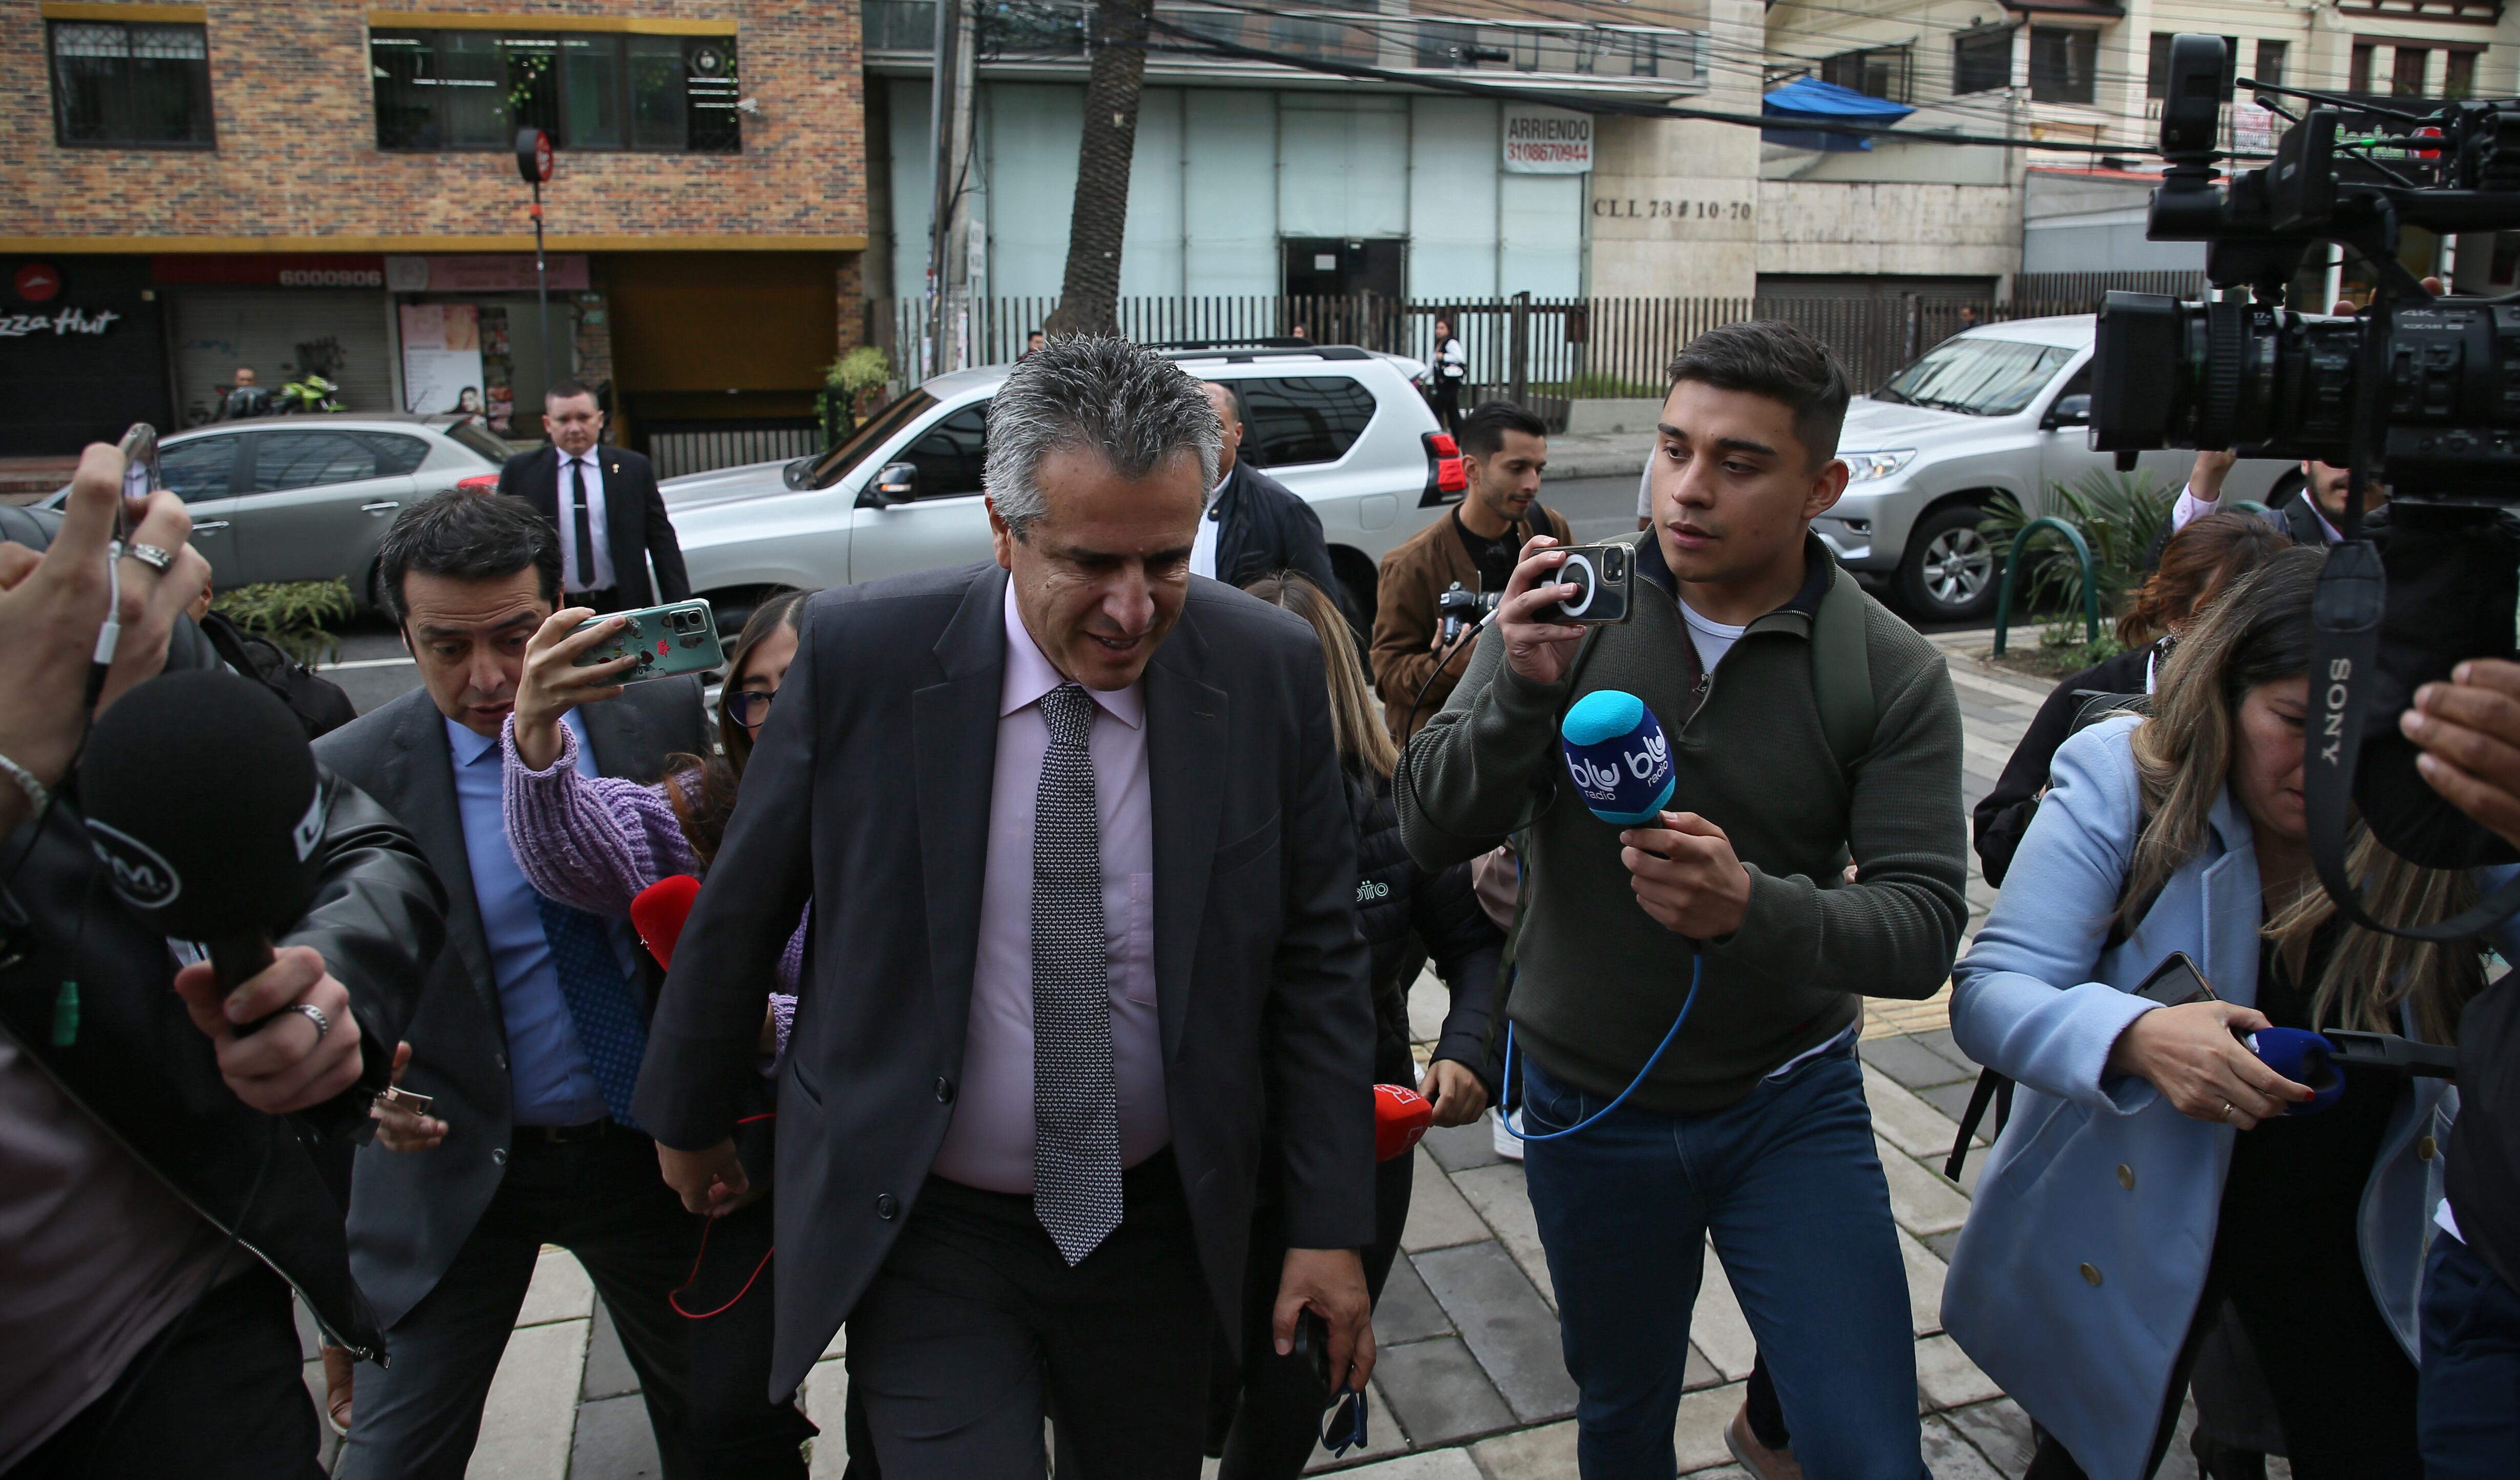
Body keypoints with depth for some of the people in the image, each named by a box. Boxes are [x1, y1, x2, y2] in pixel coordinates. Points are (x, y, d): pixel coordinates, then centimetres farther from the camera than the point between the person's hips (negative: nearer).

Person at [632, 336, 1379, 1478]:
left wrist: (1331, 1223, -4)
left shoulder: (1269, 670, -12)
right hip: (920, 1232, -1)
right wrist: (689, 1119, 11)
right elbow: (739, 914, -2)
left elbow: (1315, 956, -5)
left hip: (1161, 1225, 2)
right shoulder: (859, 654, -16)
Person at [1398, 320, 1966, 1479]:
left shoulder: (1891, 674, -12)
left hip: (1790, 1104, -1)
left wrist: (1753, 908, -36)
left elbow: (1923, 928, -16)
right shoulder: (1566, 611, -10)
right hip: (1589, 1110, 2)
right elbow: (1431, 831, -13)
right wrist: (1526, 691, -30)